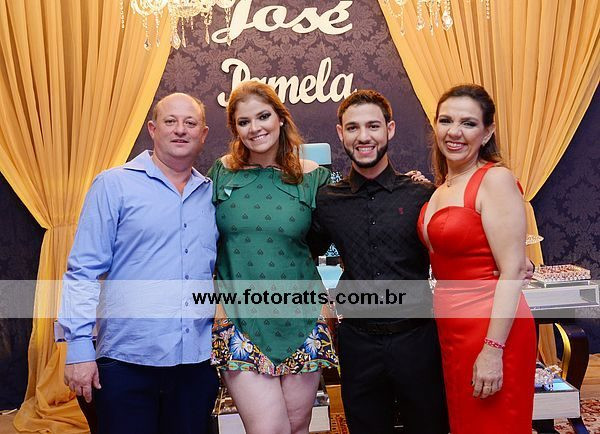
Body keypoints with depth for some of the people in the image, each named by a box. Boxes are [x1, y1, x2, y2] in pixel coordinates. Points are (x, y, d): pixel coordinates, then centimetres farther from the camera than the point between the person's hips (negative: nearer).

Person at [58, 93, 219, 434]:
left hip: (198, 358, 4)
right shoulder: (114, 185, -2)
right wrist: (79, 347, -10)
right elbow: (83, 271, -5)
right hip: (128, 358, -4)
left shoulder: (212, 193, 10)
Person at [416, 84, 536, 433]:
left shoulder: (495, 179, -14)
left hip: (491, 329, -8)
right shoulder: (442, 186, 10)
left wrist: (493, 350, -22)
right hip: (453, 329, 8)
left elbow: (513, 271, -18)